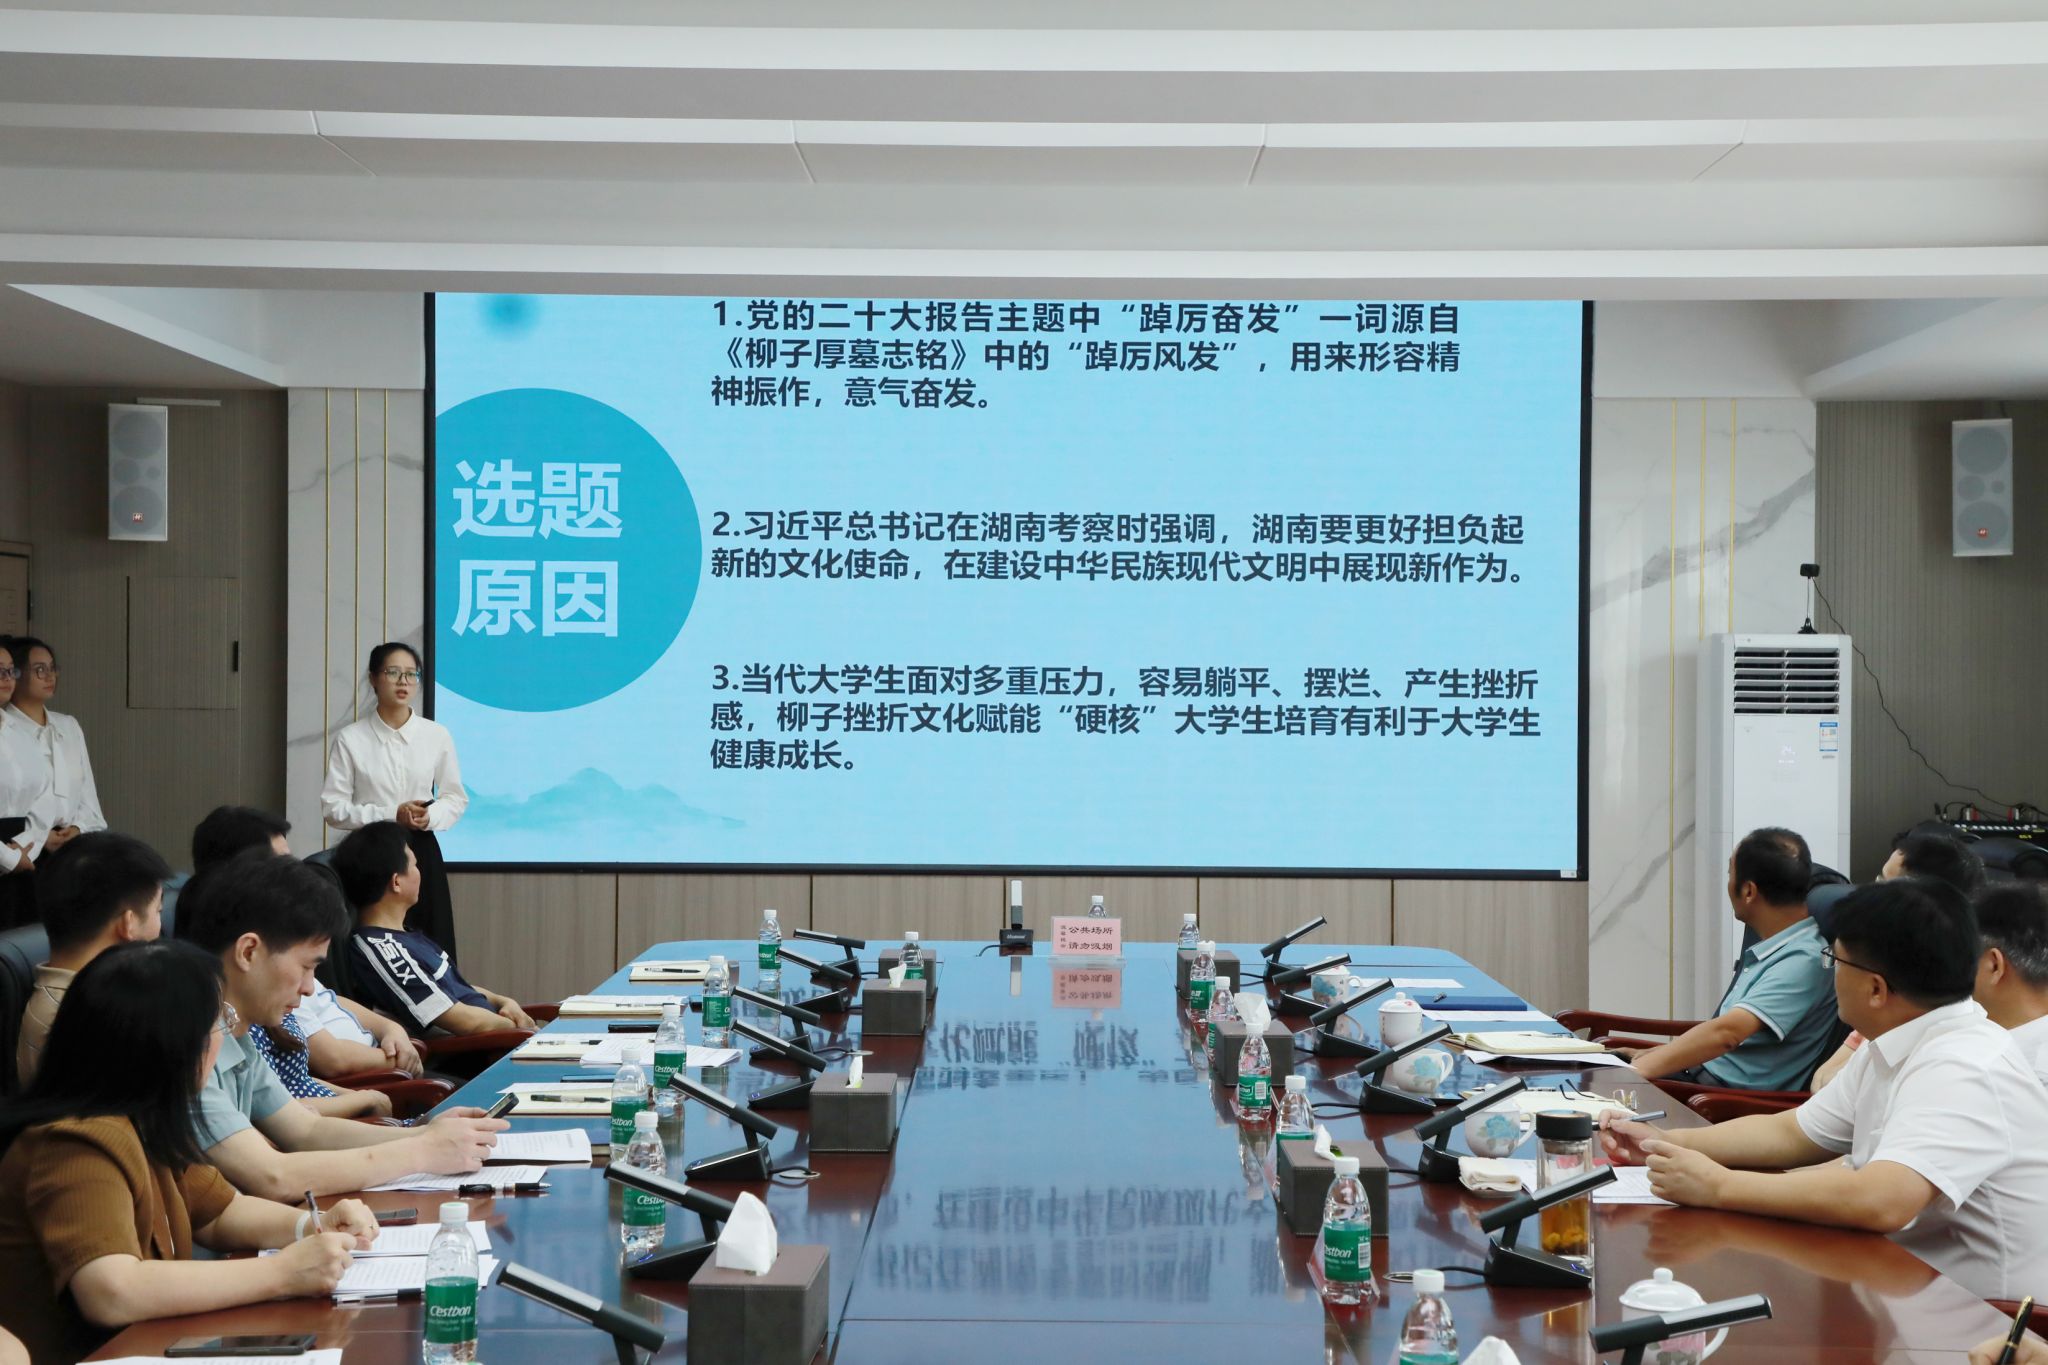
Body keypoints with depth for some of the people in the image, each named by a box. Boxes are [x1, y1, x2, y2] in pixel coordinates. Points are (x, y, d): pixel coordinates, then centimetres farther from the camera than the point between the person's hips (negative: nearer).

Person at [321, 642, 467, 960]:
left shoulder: (437, 737, 1)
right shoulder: (350, 740, -4)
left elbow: (457, 798, 9)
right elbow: (333, 806, -5)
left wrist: (431, 816, -13)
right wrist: (389, 815, -16)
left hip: (421, 852, 2)